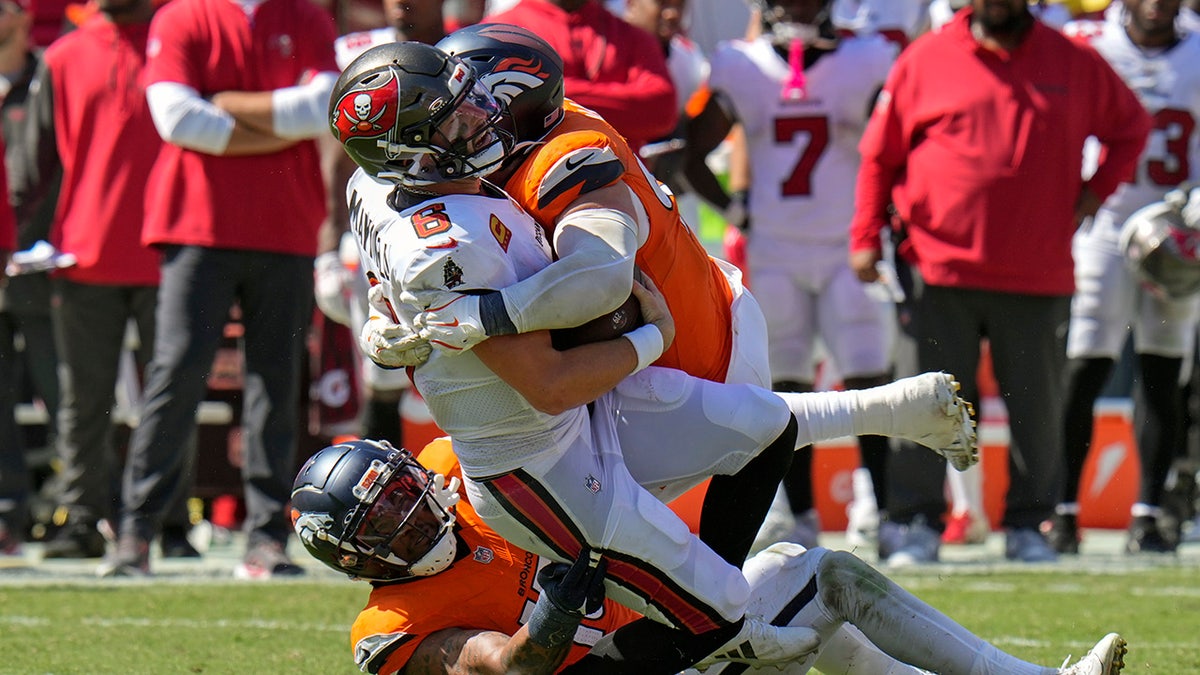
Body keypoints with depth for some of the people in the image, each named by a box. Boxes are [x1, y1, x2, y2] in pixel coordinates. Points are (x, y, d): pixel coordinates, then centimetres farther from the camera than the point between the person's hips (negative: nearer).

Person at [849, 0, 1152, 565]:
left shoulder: (1073, 63, 6)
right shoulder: (925, 60, 2)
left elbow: (1130, 126, 21)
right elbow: (880, 153, 7)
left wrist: (1094, 193, 8)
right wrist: (865, 238, 3)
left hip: (1040, 273, 2)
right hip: (941, 264, -2)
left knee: (1038, 407, 6)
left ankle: (1028, 524, 18)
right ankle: (916, 522, 8)